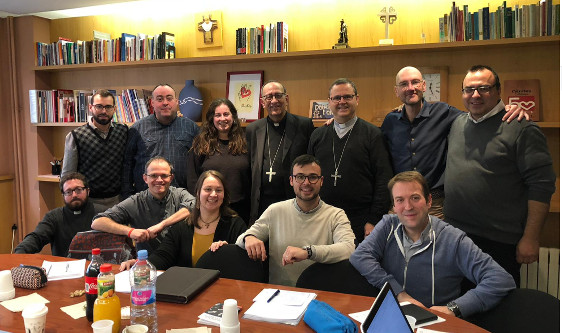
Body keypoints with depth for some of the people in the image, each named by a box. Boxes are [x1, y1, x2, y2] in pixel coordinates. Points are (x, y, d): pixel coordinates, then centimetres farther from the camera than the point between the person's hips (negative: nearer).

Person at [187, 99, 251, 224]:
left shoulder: (243, 143, 7)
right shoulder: (201, 144, 3)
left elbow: (251, 178, 7)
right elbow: (192, 180, 3)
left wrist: (251, 207, 3)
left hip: (240, 209, 1)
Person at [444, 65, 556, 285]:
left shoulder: (521, 128, -10)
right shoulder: (456, 124, 9)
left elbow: (541, 186, -13)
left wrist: (530, 238, -15)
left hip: (499, 242, -5)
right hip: (454, 234, 6)